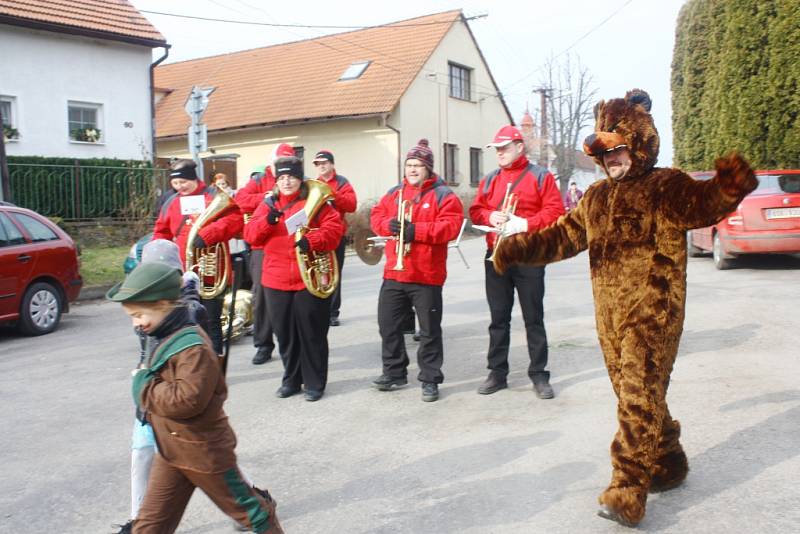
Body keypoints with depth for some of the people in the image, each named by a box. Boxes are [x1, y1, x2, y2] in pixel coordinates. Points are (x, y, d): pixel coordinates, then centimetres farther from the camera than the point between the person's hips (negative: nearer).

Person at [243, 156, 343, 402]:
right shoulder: (267, 204, 11)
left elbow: (334, 227, -8)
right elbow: (250, 235, 4)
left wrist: (313, 241, -23)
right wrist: (268, 220, -15)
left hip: (310, 280, -4)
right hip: (276, 280, 4)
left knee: (311, 333, 2)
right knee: (284, 333, 12)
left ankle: (315, 383, 13)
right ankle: (291, 380, 26)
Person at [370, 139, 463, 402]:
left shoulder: (443, 195, -5)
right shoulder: (394, 192, 13)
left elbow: (451, 226, -16)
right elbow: (376, 216, 12)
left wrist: (417, 231, -21)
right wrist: (389, 224, -11)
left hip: (426, 275, -5)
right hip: (394, 272, 5)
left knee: (429, 329, 3)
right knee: (388, 323, 11)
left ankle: (430, 379, 13)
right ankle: (394, 372, 26)